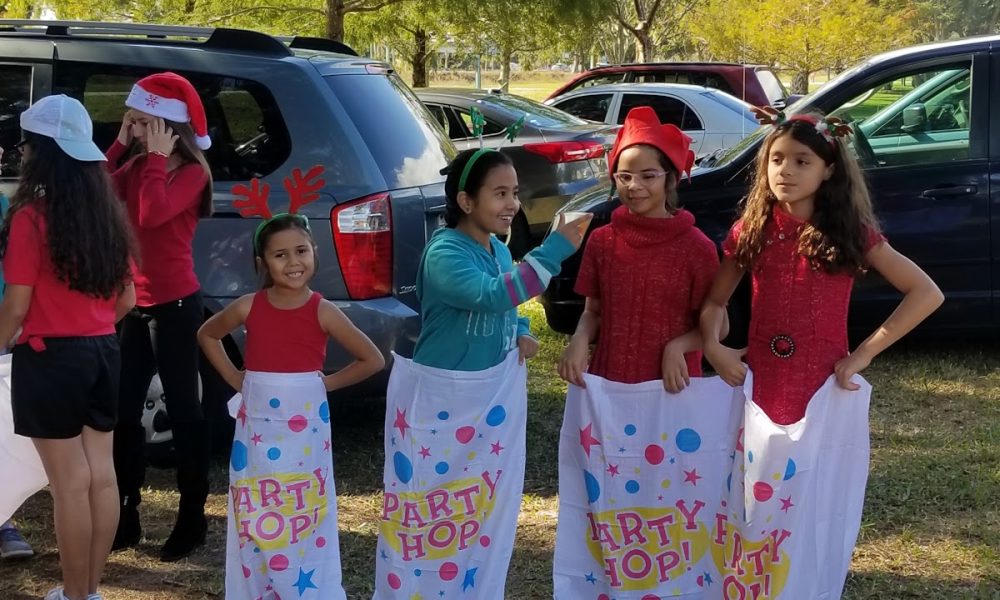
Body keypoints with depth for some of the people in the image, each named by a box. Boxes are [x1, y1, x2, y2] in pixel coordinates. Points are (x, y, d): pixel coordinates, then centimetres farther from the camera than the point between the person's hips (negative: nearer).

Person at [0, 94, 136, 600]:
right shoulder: (108, 213, 5)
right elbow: (126, 299, 10)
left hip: (50, 359, -7)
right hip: (103, 353, 7)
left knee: (70, 484, 0)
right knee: (100, 474, 11)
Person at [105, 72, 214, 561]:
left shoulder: (191, 172, -10)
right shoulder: (136, 167, 12)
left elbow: (151, 215, -27)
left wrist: (157, 158, -19)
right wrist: (120, 146, -4)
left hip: (174, 305, -7)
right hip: (136, 303, 7)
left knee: (182, 410, 0)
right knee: (123, 410, 9)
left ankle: (192, 520, 8)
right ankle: (125, 518, 20)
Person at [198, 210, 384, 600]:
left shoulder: (323, 312, -7)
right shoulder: (249, 308, -1)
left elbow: (373, 360, 0)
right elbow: (207, 335, 17)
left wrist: (326, 382, -3)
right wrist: (233, 377, 7)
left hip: (305, 427, -2)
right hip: (257, 425, 2)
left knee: (304, 515, 2)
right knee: (256, 518, 7)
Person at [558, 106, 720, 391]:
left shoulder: (696, 247, -8)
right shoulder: (602, 241, 0)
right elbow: (592, 311, 9)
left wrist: (678, 347, -18)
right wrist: (580, 340, -11)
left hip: (671, 383, -2)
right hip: (609, 379, 2)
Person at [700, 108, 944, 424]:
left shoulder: (851, 232, -4)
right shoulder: (749, 231, 3)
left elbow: (927, 294, -5)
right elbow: (715, 301, 13)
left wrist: (865, 353, -10)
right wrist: (713, 347, -8)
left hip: (825, 386, -2)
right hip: (761, 386, 2)